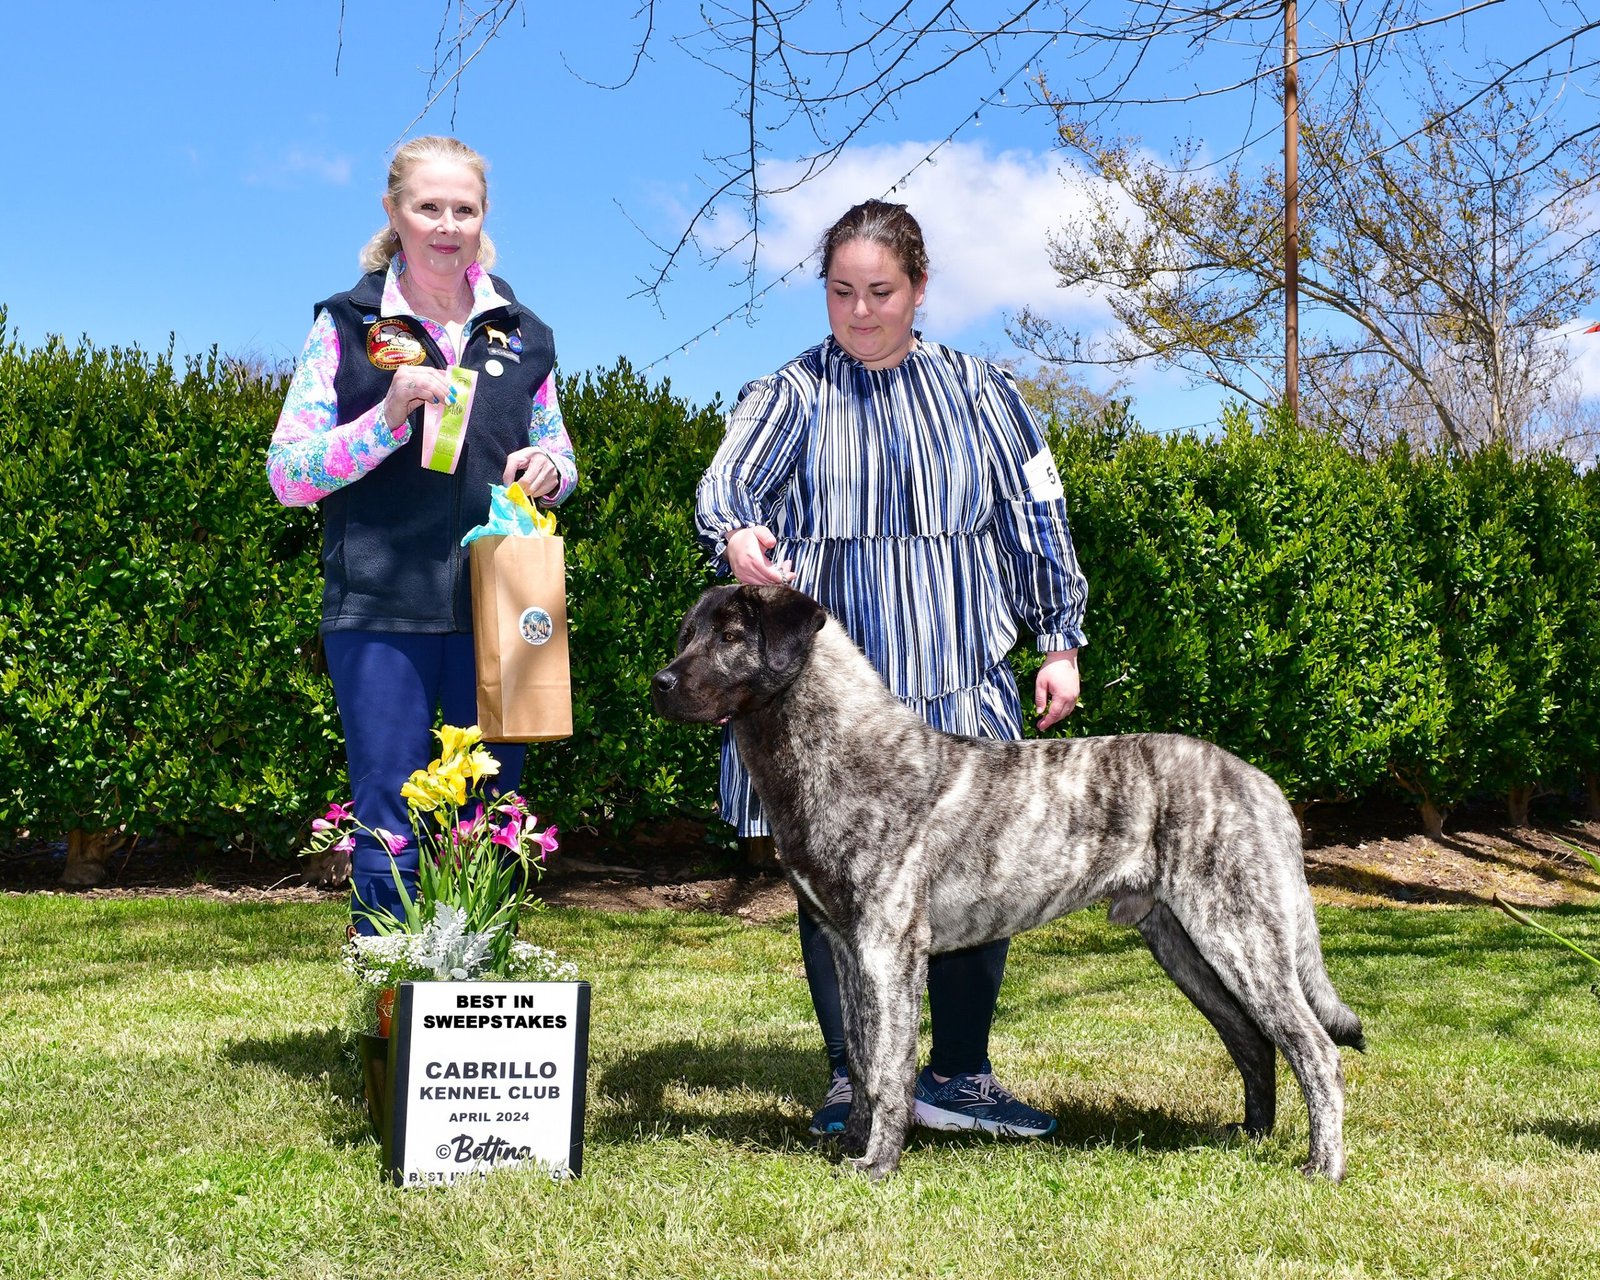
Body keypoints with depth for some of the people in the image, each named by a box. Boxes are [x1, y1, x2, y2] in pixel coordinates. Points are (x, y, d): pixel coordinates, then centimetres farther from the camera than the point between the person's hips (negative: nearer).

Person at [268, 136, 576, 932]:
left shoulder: (521, 334, 11)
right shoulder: (349, 326, 2)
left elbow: (559, 461, 21)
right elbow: (288, 473, -3)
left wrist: (549, 467, -3)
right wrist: (389, 416, -17)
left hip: (498, 605, 3)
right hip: (383, 607, -3)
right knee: (389, 836, 0)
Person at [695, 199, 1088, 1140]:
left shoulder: (978, 392, 10)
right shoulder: (792, 395, 6)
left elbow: (1036, 519, 13)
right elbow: (728, 482, -9)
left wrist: (1060, 641, 9)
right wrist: (736, 536, -32)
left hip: (956, 677, 1)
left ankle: (959, 1075, 10)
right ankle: (852, 1080, 14)